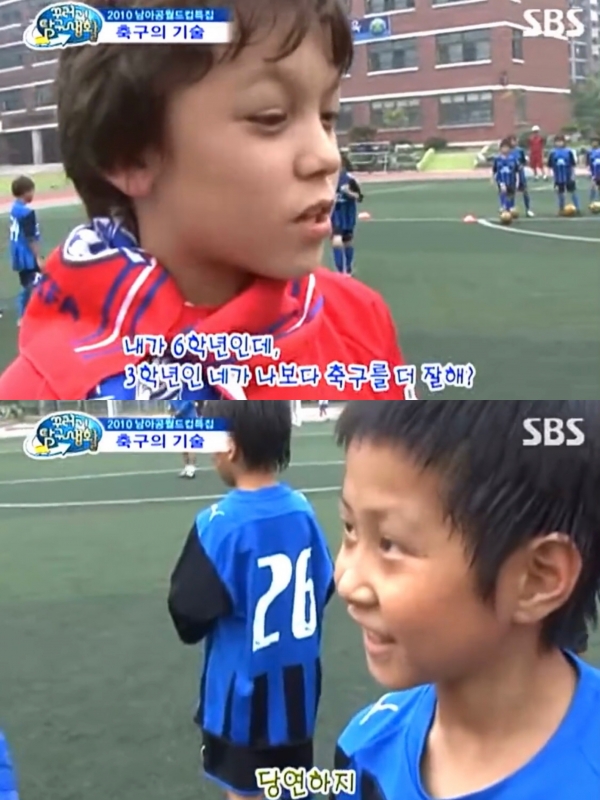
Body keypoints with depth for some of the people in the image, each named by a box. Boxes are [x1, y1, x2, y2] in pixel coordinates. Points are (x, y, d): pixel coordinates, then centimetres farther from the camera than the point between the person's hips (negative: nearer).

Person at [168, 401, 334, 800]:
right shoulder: (302, 509, -7)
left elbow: (190, 617, -16)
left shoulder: (220, 524, -22)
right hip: (297, 684, 5)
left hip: (244, 692, -5)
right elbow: (325, 588, 4)